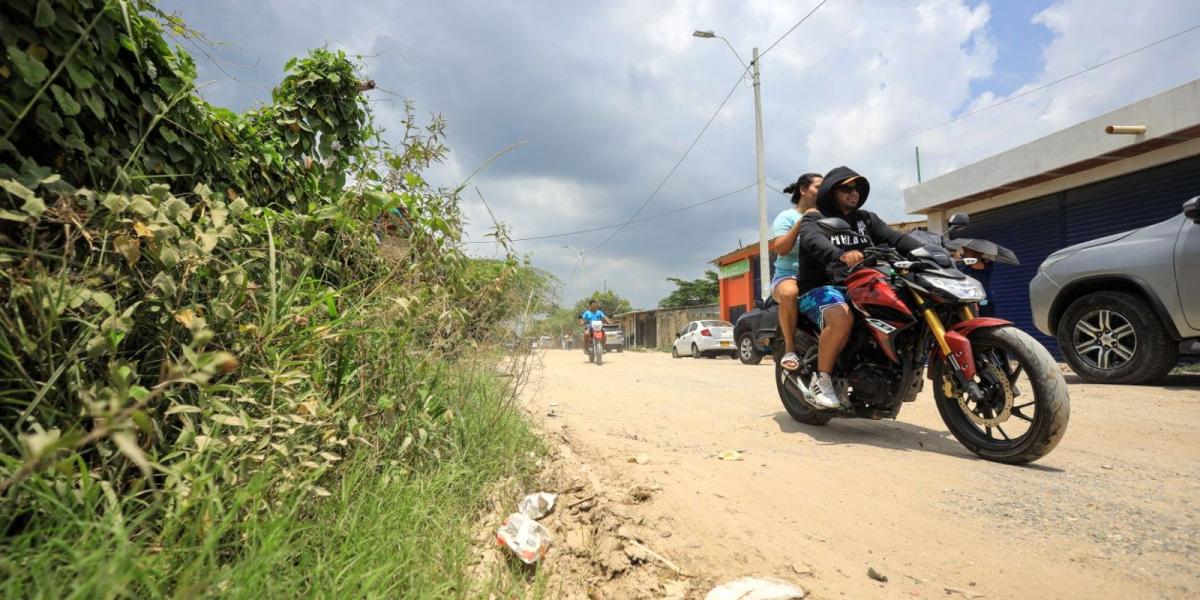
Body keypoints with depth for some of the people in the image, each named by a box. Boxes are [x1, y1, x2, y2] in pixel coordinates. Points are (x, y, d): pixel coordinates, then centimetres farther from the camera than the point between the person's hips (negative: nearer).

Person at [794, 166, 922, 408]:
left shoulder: (866, 219, 20)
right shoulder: (814, 219, 2)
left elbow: (895, 238, 5)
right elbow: (815, 242, -21)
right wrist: (841, 255, -43)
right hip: (821, 288, -6)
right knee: (842, 319, -36)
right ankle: (821, 379, -19)